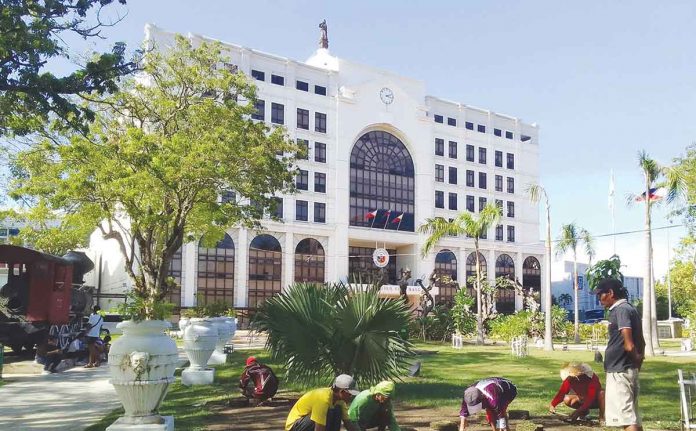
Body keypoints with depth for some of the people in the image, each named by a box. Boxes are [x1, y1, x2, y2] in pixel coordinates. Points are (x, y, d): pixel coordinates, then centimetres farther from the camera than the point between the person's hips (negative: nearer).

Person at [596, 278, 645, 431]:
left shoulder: (621, 310, -15)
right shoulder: (630, 309, 14)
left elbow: (629, 346, -21)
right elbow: (641, 341, 20)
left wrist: (636, 358, -4)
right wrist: (639, 359, 15)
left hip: (619, 370, -10)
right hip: (626, 369, 10)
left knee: (627, 417, -9)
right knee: (632, 416, 15)